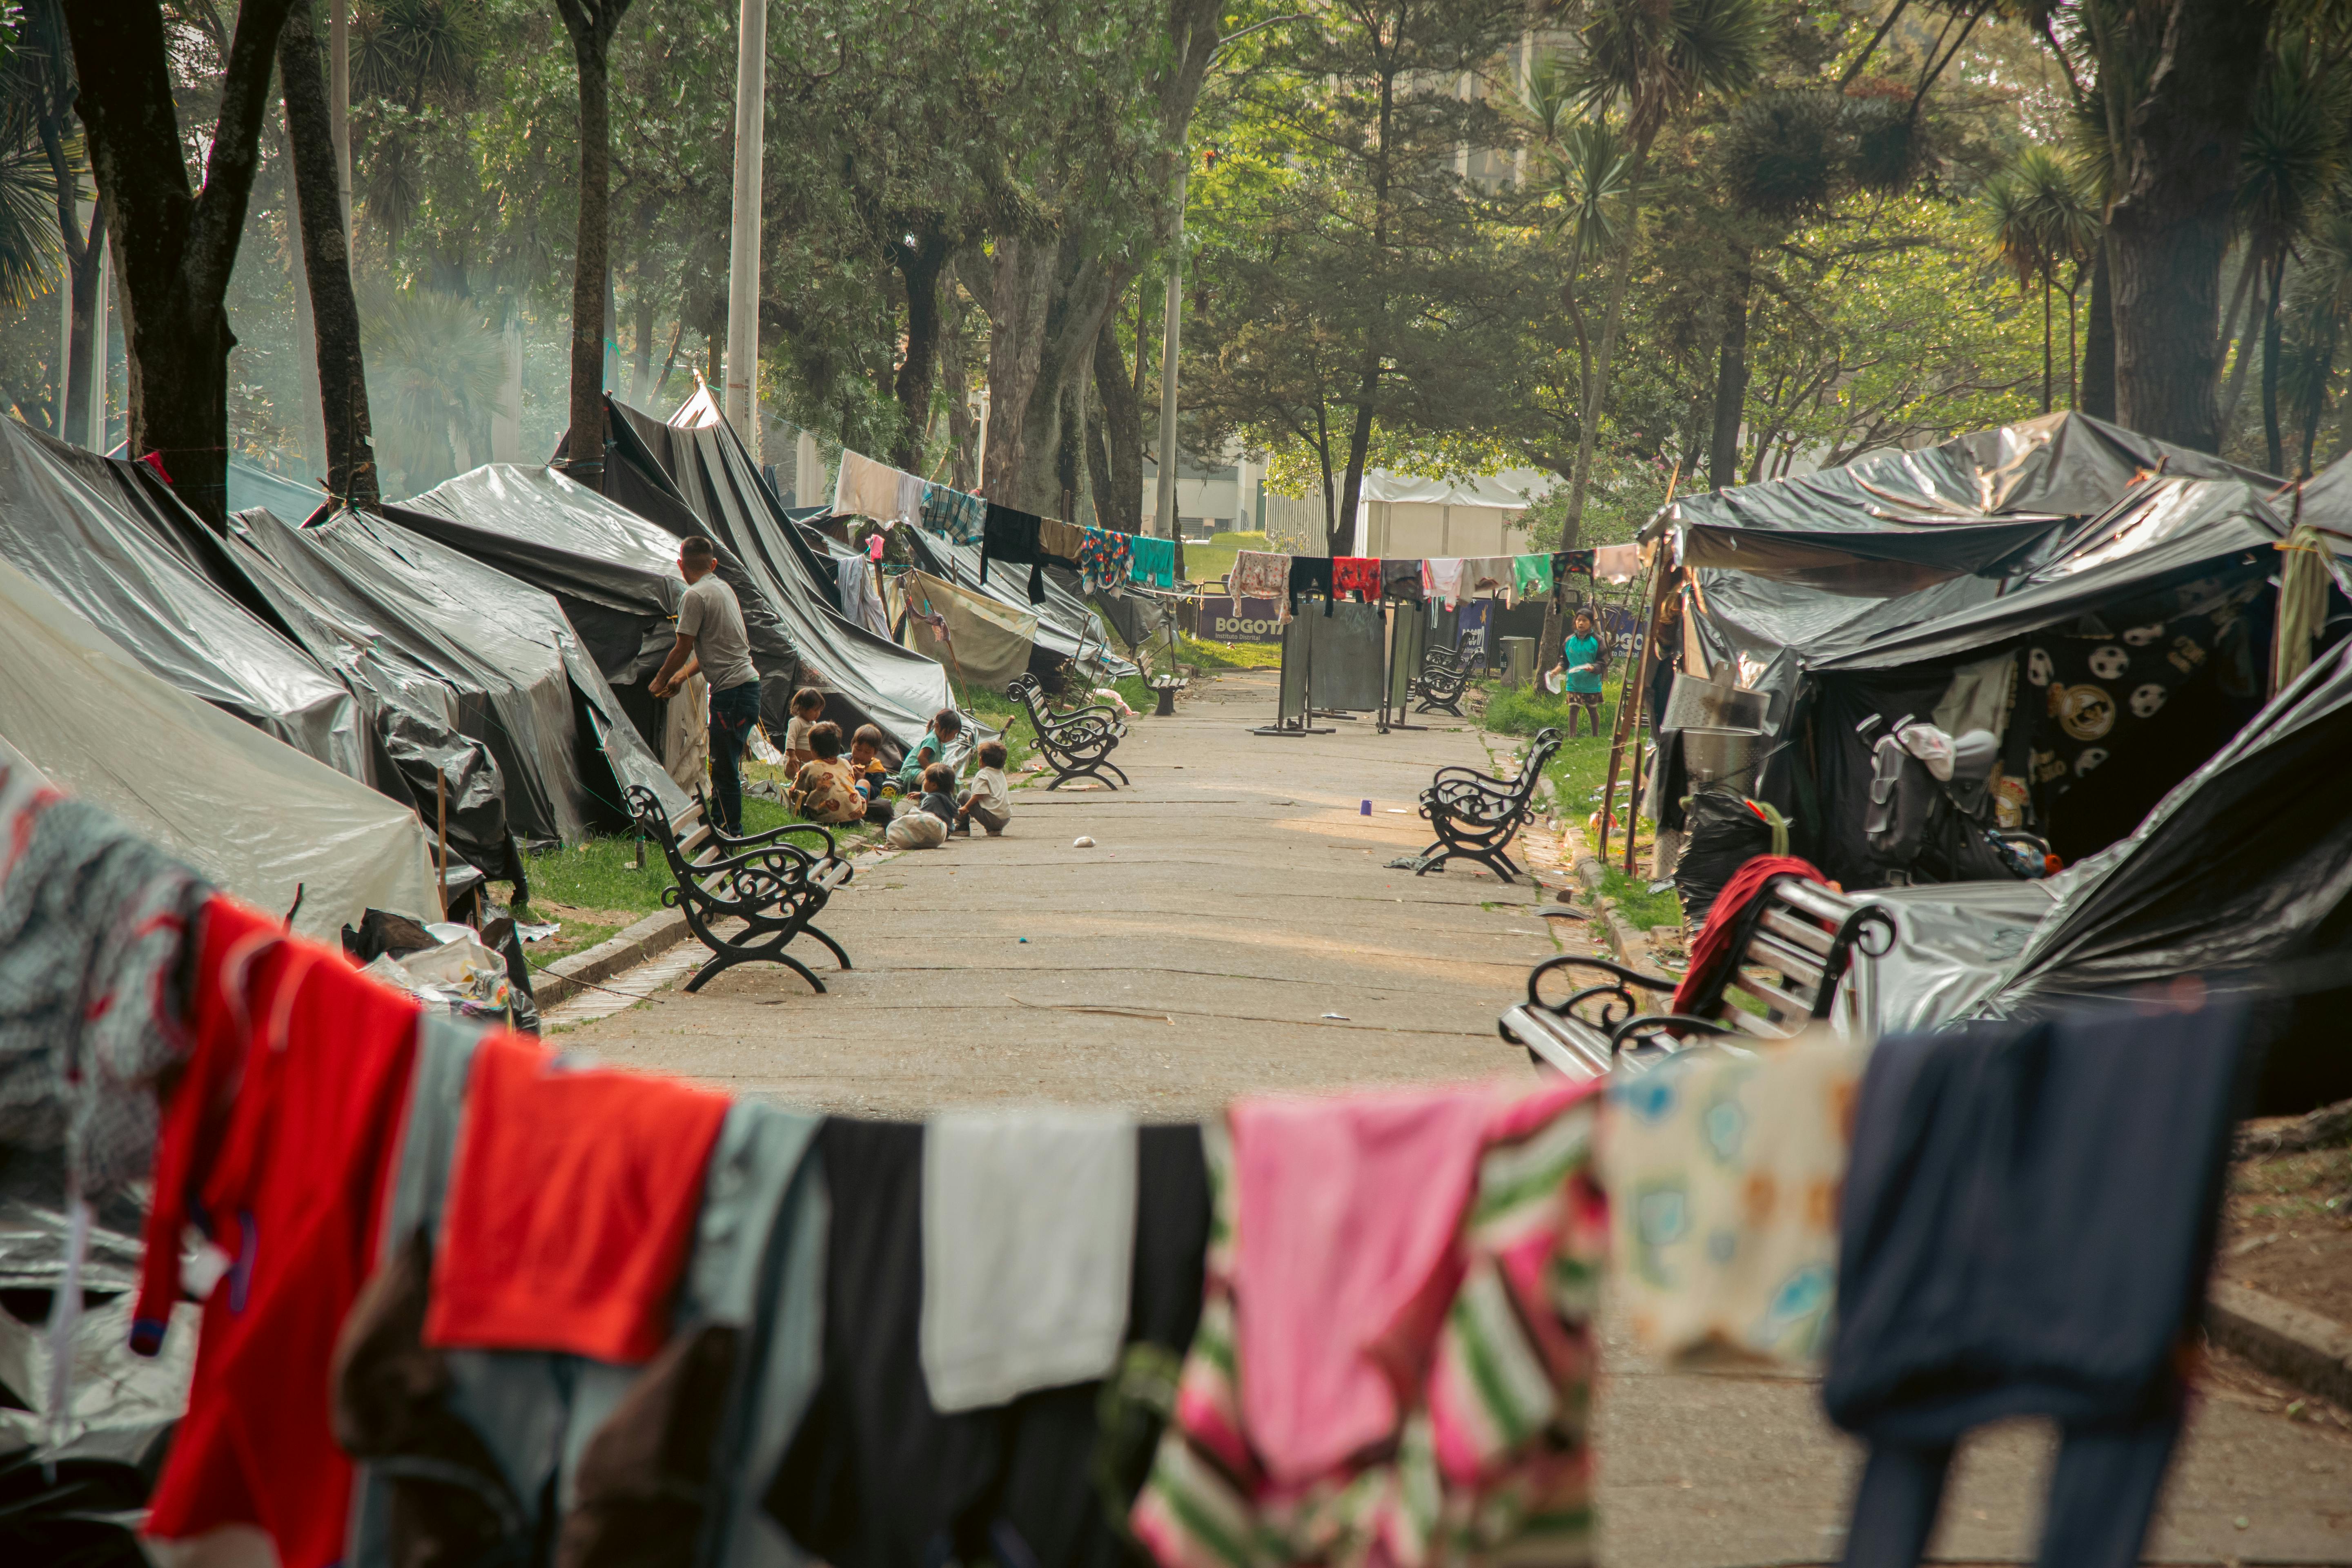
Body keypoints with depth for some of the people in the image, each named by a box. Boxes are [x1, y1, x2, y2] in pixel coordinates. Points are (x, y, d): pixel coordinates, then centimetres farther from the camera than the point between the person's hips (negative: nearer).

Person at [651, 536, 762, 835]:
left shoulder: (696, 595, -11)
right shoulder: (725, 589, 16)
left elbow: (684, 648, -9)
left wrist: (660, 681, 6)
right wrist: (682, 676, 26)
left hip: (731, 689, -9)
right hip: (747, 684, 9)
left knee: (724, 769, -5)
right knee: (723, 766, 16)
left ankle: (730, 834, -3)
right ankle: (719, 827, 23)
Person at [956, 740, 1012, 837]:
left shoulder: (983, 774, -4)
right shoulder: (1001, 774, 21)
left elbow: (979, 795, -15)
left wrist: (966, 807, -8)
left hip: (991, 817, -8)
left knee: (965, 794, 6)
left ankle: (962, 827, 11)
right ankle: (995, 830, 20)